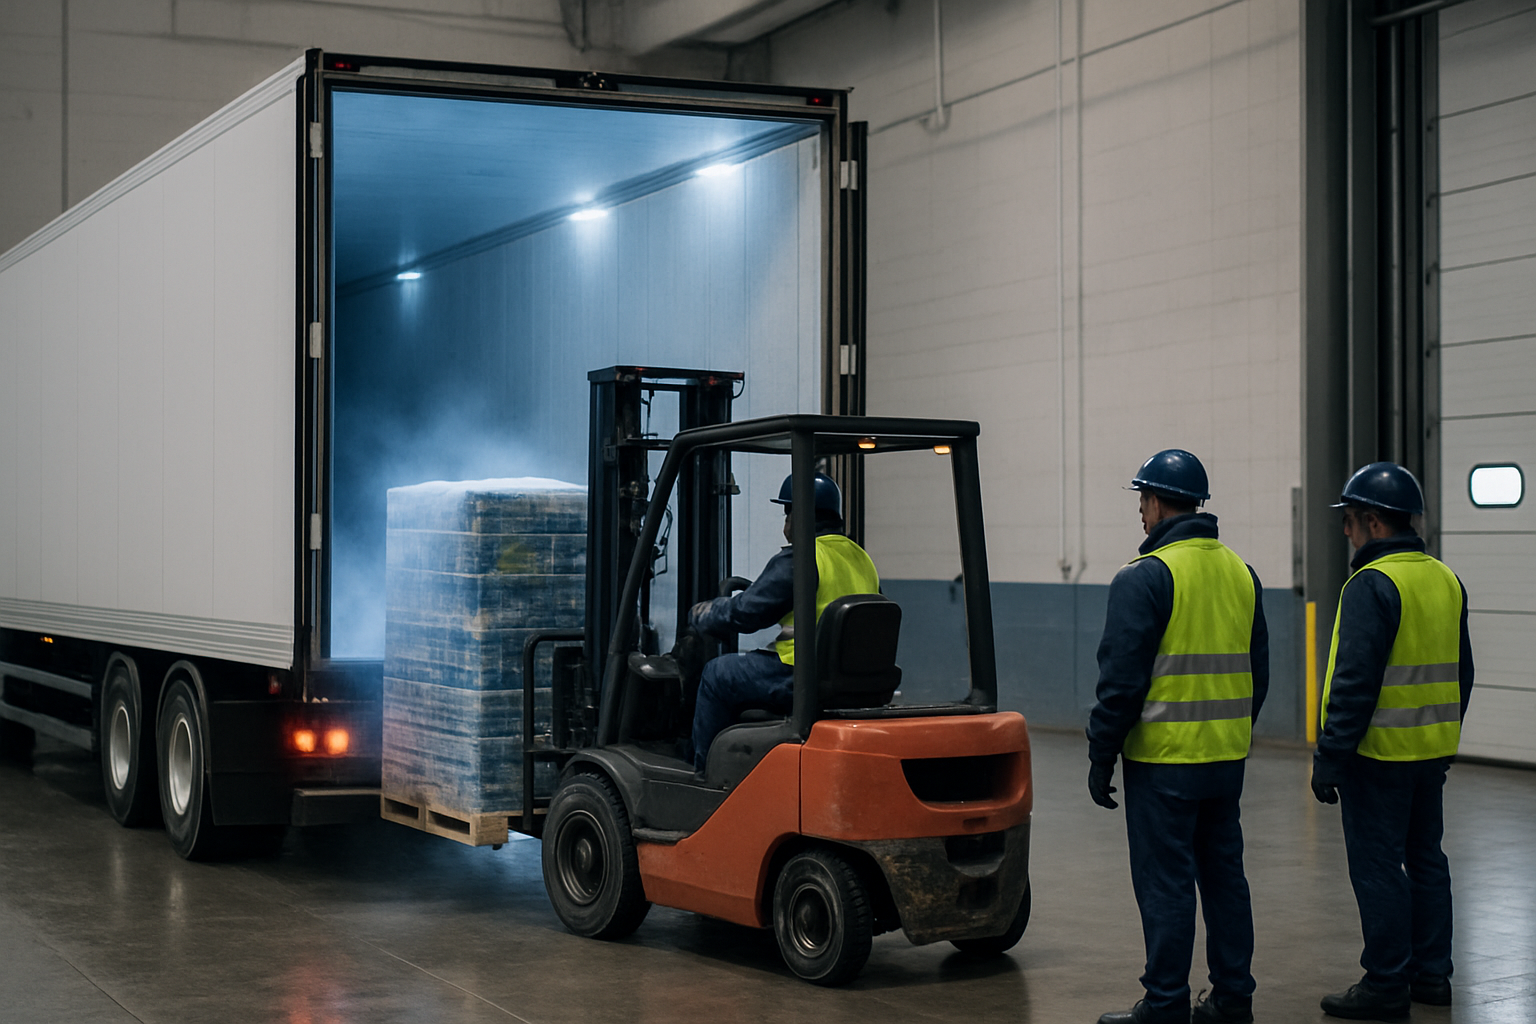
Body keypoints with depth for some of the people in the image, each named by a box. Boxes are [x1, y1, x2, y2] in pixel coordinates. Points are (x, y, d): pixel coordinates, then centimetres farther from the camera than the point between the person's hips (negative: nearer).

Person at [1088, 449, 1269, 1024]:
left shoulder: (1146, 578, -13)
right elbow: (1257, 674, 17)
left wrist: (1100, 758, -8)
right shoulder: (1241, 573, 11)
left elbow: (1121, 680, -15)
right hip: (1227, 760, 7)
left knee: (1165, 884, -2)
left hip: (1164, 760, -7)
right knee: (1223, 875, 14)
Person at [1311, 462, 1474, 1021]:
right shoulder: (1446, 581, 11)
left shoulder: (1372, 585, -17)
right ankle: (1431, 974, 23)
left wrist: (1330, 758, -18)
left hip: (1380, 753, -9)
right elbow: (1460, 673, 18)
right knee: (1424, 857, 16)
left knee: (1377, 866, -2)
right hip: (1432, 753, 9)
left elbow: (1355, 682, -21)